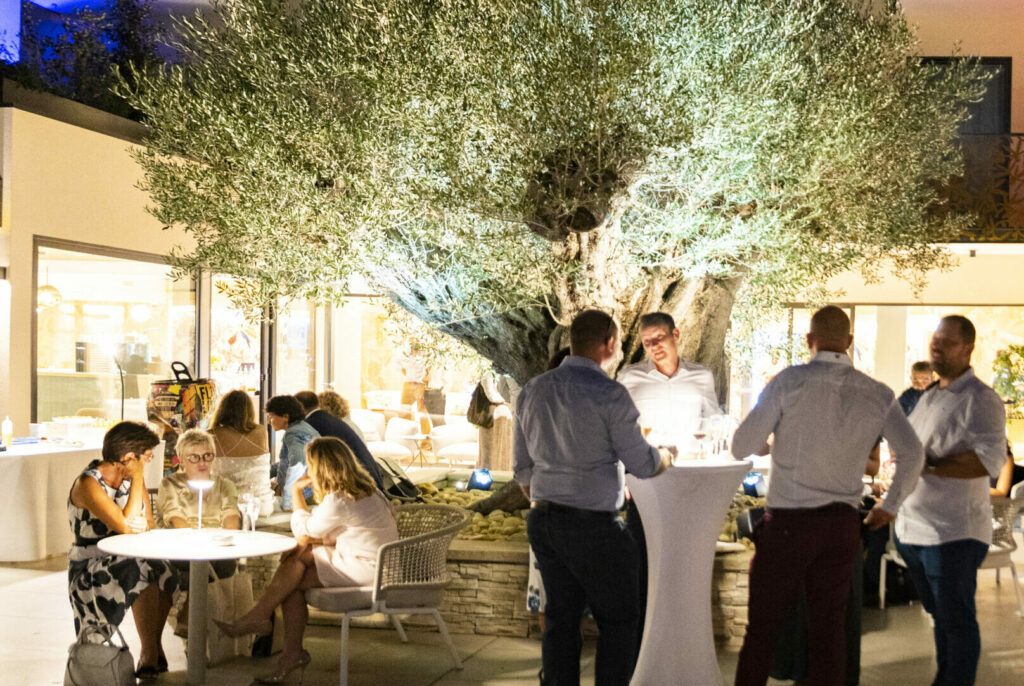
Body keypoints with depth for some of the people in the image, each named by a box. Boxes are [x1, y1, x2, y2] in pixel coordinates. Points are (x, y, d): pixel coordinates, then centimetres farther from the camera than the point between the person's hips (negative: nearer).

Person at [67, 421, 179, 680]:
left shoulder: (132, 478, 6)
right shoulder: (88, 484, -16)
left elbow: (148, 523, 9)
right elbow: (125, 525, -25)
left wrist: (141, 526, -14)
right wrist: (137, 480, -19)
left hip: (128, 560, 6)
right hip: (90, 569, -6)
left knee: (164, 571, -25)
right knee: (144, 574, -31)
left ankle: (153, 648, -13)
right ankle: (149, 652, -16)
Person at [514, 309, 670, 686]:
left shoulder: (532, 391, 5)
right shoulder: (609, 395, -16)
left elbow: (523, 468, 11)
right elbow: (642, 465, -8)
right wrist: (667, 456, 13)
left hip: (542, 519, 7)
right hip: (593, 526, -6)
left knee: (561, 617, 16)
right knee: (618, 621, 8)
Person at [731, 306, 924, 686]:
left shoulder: (790, 381, -11)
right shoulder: (878, 395, 0)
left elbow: (741, 447, -10)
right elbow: (912, 454, 1)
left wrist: (771, 445, 13)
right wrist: (890, 505, 15)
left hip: (788, 522, -3)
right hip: (843, 523, 4)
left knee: (763, 626, 8)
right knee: (829, 627, 13)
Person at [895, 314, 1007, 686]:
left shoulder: (980, 399, -12)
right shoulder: (928, 397, 16)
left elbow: (991, 459, -24)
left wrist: (928, 467, -24)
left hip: (952, 532, -8)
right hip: (912, 527, 8)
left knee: (956, 622, 1)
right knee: (939, 615, 19)